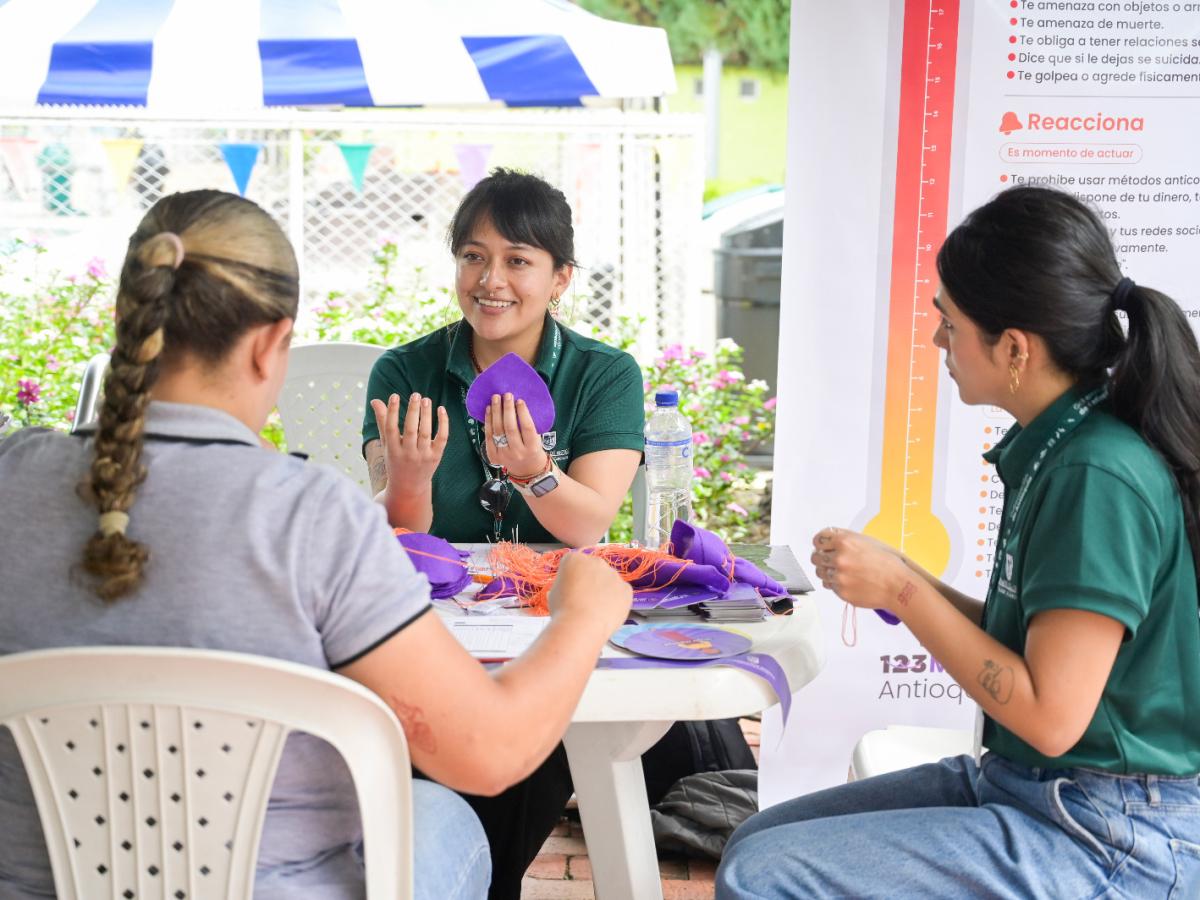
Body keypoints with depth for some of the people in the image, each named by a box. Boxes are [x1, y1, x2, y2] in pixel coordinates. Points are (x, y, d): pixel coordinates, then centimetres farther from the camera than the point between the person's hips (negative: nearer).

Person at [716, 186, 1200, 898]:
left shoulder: (1099, 478, -22)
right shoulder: (1054, 449, 6)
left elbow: (1052, 716, -21)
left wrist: (903, 591, -15)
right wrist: (905, 585, 0)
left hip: (1108, 843, -9)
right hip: (1025, 785, 9)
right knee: (759, 839, 9)